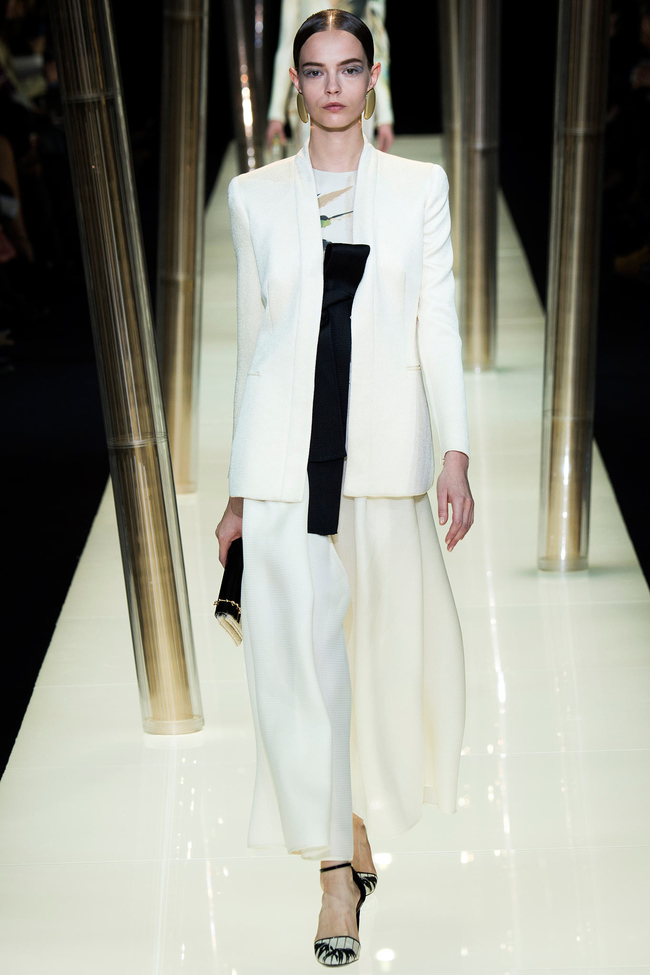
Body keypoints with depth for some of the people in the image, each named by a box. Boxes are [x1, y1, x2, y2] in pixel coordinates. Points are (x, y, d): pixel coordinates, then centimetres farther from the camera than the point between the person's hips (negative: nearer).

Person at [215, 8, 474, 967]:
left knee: (385, 640, 10)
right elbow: (251, 337, 10)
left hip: (385, 441, 0)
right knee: (297, 650, -5)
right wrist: (240, 486, 10)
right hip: (284, 446, 0)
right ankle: (337, 868, 5)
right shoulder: (255, 195, 8)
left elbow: (439, 325, 4)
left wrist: (456, 453, -5)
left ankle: (362, 811, 39)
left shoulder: (420, 186, 7)